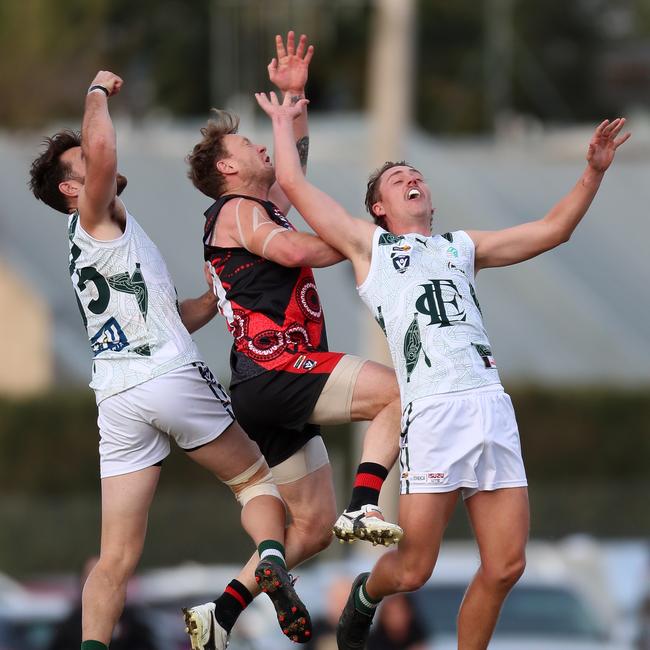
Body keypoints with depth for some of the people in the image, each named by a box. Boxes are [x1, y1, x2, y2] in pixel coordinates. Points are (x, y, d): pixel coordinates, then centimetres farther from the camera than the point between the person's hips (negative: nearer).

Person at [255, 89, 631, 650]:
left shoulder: (462, 247, 28)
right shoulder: (369, 244, 17)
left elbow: (553, 229, 26)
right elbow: (293, 183, 13)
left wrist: (594, 172, 16)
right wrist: (285, 121, 25)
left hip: (493, 408, 4)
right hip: (432, 410, -4)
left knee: (505, 566, -3)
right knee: (414, 571, -6)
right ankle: (366, 596, 28)